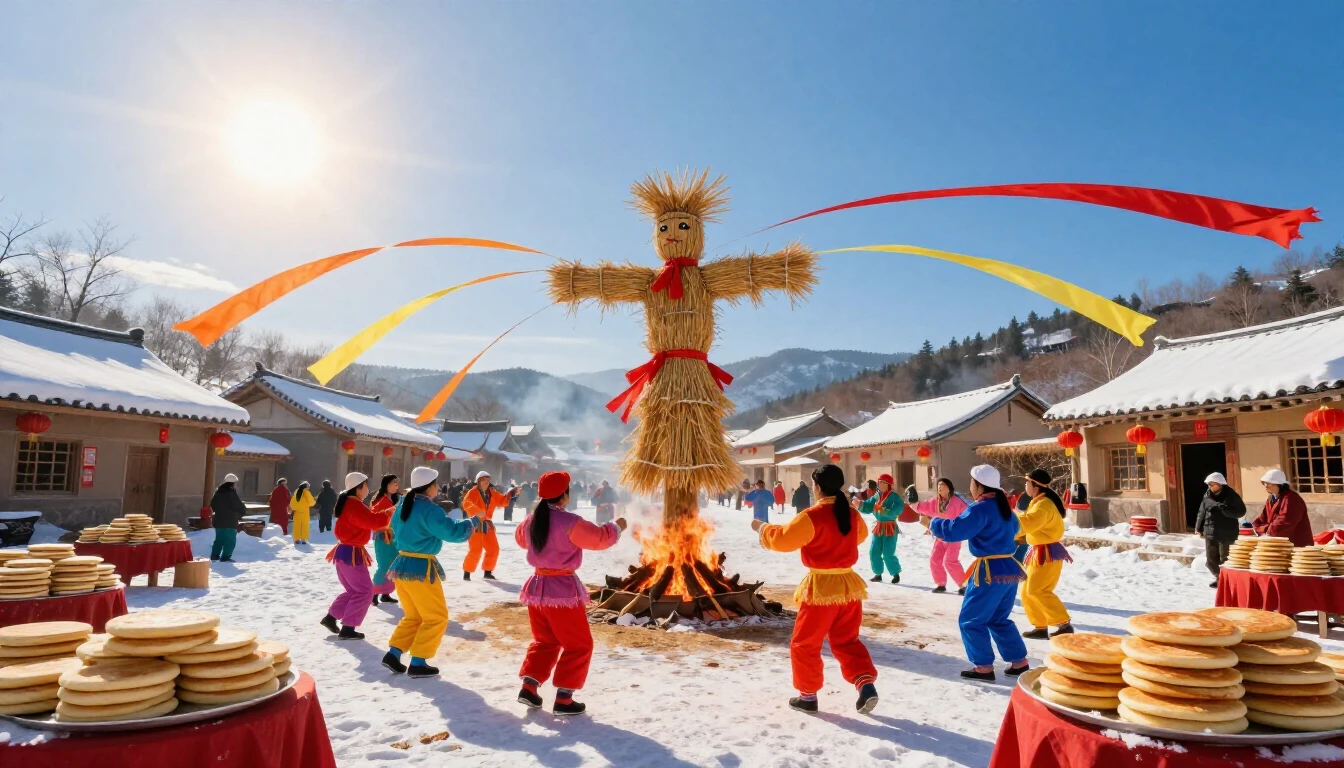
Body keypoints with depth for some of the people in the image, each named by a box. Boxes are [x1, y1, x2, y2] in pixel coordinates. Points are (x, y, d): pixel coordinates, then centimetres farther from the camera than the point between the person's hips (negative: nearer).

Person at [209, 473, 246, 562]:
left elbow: (213, 504, 20)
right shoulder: (231, 493, -15)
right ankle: (225, 557, -7)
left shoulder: (218, 492, 10)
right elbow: (239, 506, -15)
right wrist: (243, 511, 5)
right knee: (230, 540, -4)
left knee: (219, 538, 19)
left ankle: (214, 555, 23)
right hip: (230, 521, -8)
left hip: (218, 520, 8)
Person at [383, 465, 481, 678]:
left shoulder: (402, 505, 8)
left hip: (401, 565, 8)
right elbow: (453, 532, -19)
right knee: (436, 617, 5)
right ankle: (417, 663, 5)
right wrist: (474, 522, -6)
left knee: (413, 616, 22)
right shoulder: (429, 510, -19)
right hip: (421, 568, -8)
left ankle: (393, 653, 15)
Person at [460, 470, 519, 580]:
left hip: (487, 525, 7)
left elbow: (502, 501, 11)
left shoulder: (492, 493, 6)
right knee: (475, 550, -10)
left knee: (493, 549, 9)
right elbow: (466, 504, -30)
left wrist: (511, 494, -6)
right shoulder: (473, 492, -14)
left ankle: (488, 571, 23)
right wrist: (476, 512, -46)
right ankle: (467, 572, 5)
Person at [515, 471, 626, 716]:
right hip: (562, 588, -7)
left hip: (537, 586, 7)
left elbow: (520, 538, 23)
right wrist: (616, 526, 9)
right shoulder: (570, 522, -19)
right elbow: (599, 538, -10)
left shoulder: (532, 520, 2)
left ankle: (528, 686, 16)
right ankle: (563, 698, 8)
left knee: (544, 641, 24)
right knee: (579, 645, 8)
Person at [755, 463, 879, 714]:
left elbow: (782, 539, -14)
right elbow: (861, 535, 24)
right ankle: (866, 683, 6)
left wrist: (762, 528, 3)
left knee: (804, 644, 11)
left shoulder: (812, 516, -18)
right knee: (846, 641, 21)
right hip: (849, 585, 6)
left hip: (820, 587, -6)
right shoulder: (853, 515, 2)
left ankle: (808, 695, 19)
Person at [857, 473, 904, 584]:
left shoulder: (894, 497, -12)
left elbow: (897, 510, -25)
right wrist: (859, 504, -16)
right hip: (878, 527, 6)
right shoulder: (876, 496, 6)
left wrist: (885, 511, -38)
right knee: (874, 552, 5)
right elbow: (867, 507, 2)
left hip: (890, 528, -6)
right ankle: (878, 574, 18)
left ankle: (896, 574, 11)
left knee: (888, 554, -8)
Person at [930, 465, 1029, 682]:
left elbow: (954, 530, -22)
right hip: (1009, 569, 9)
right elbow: (1013, 529, 31)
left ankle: (984, 667, 5)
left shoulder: (981, 509, -17)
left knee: (971, 620, 3)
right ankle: (1019, 662, 24)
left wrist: (933, 523, -6)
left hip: (990, 571, -9)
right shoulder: (1003, 506, 11)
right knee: (999, 619, 22)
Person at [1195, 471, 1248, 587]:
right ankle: (1219, 578, 30)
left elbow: (1241, 511, -12)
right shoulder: (1207, 496, 7)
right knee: (1210, 560, 12)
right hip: (1210, 533, 6)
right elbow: (1202, 512, 15)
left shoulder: (1231, 495, -8)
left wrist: (1224, 509, -25)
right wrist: (1199, 528, 14)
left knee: (1224, 560, -3)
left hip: (1226, 534, -5)